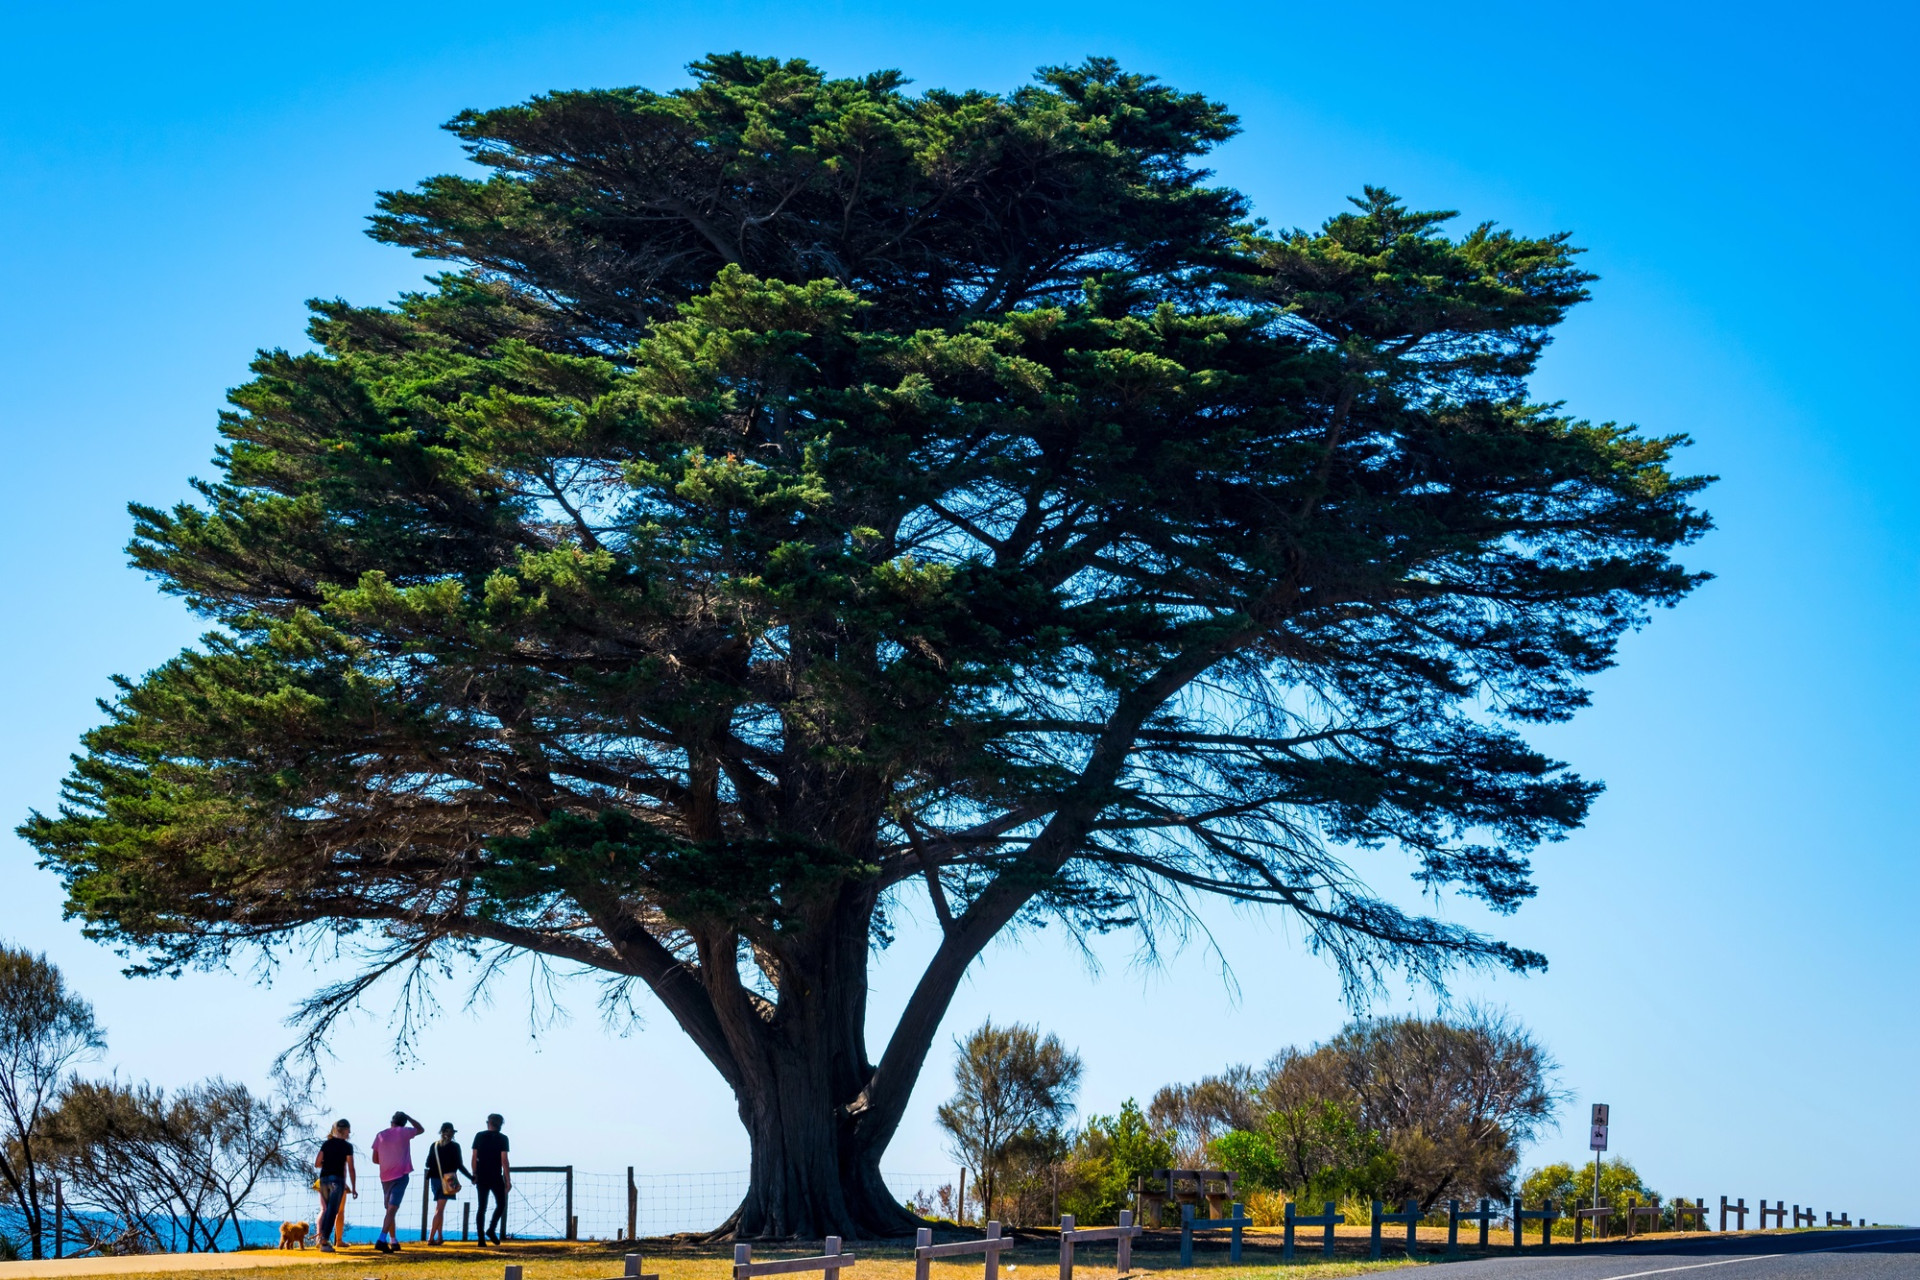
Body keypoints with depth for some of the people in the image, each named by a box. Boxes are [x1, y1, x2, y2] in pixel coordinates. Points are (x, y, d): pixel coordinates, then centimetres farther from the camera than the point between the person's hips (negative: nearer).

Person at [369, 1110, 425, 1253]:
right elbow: (421, 1129, 16)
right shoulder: (404, 1132, -3)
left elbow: (375, 1159, 8)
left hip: (385, 1177, 4)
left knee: (390, 1210, 16)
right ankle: (382, 1239, -26)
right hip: (400, 1175, -4)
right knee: (392, 1209, -11)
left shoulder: (380, 1135, 5)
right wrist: (407, 1117, 18)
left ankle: (393, 1241, 19)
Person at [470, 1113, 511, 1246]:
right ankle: (492, 1229, -8)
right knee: (501, 1204, 12)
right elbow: (504, 1160, -9)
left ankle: (481, 1238, 0)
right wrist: (508, 1180, -7)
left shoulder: (479, 1136, 5)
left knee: (481, 1207, 6)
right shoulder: (502, 1138, -5)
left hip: (481, 1177, 3)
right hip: (496, 1177, -3)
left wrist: (474, 1175, 14)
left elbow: (474, 1157, 5)